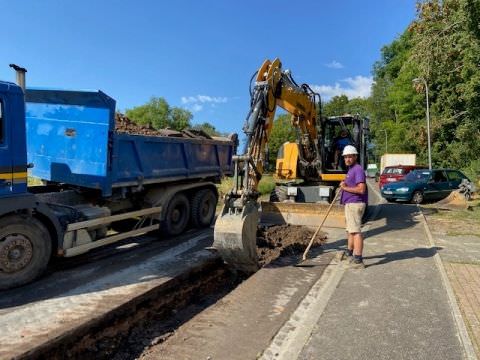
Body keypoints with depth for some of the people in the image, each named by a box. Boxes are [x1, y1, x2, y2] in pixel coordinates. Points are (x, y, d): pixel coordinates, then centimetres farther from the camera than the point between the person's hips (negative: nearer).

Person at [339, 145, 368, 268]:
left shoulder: (358, 169, -15)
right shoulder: (351, 169, 18)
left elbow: (361, 189, -26)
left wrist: (345, 188, -15)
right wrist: (344, 184, 9)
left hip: (355, 204, -11)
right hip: (350, 204, 11)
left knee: (355, 231, -12)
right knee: (350, 229, 23)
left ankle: (358, 260, -12)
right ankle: (349, 252, 40)